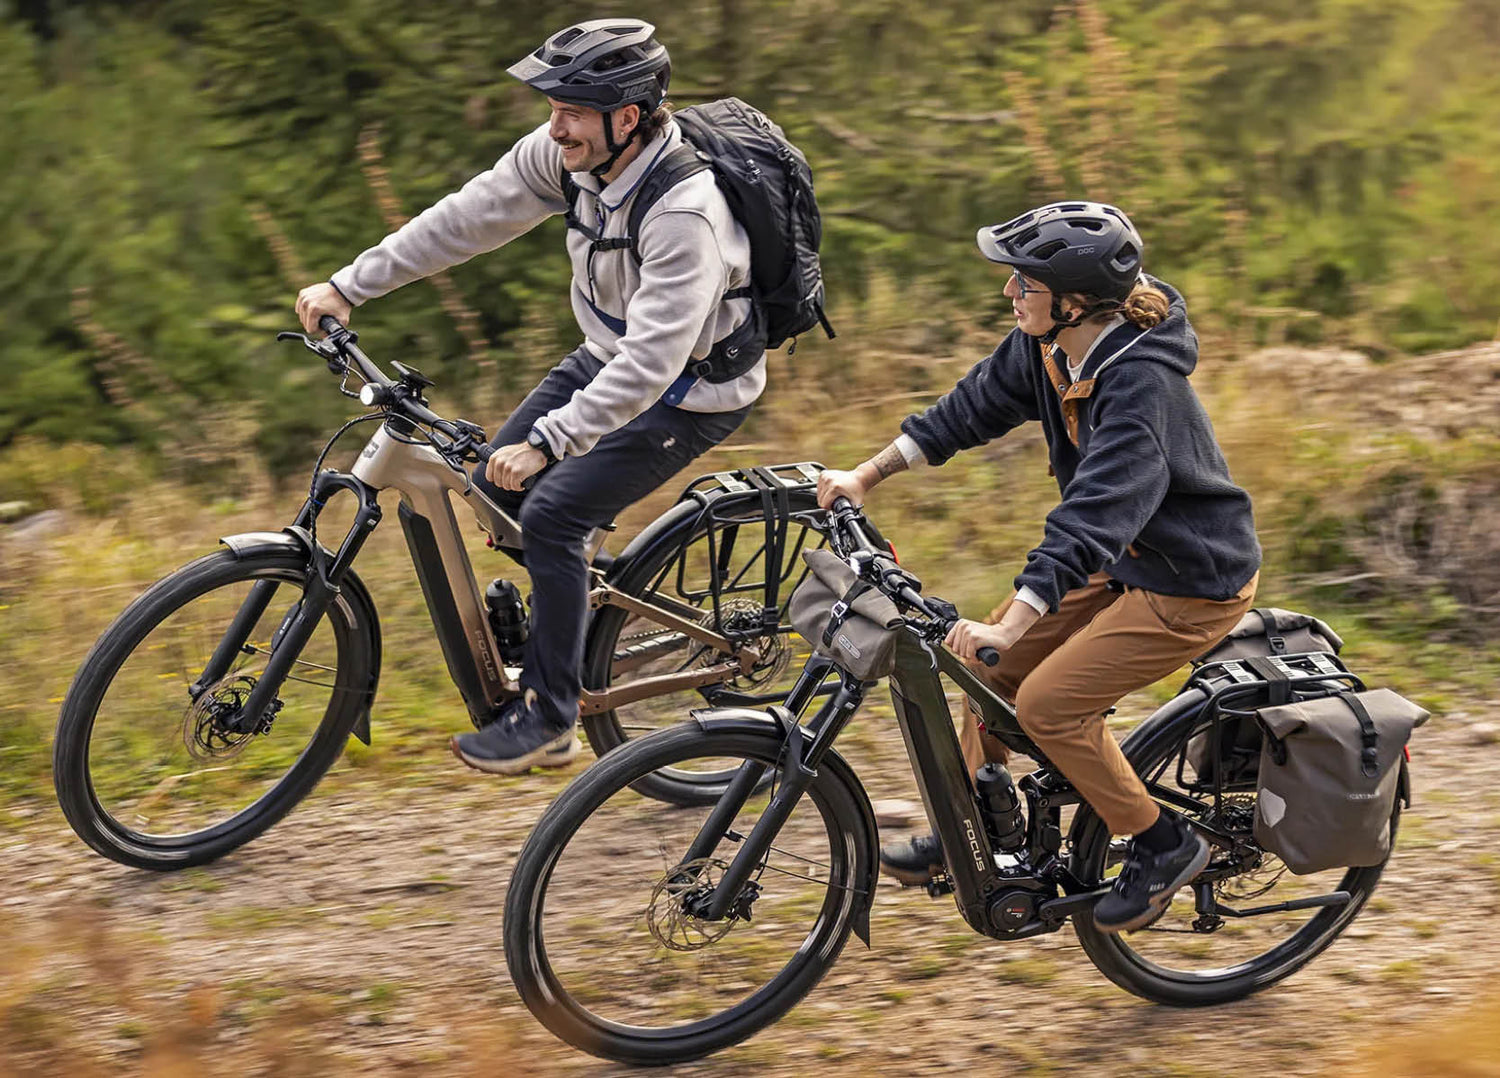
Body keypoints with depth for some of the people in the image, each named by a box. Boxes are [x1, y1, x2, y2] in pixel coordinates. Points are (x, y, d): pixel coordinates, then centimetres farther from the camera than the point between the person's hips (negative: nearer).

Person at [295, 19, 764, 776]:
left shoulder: (685, 214, -36)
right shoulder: (567, 153, -13)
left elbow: (650, 364, -39)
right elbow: (470, 218, -4)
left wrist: (546, 441, -43)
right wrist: (348, 286, -5)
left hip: (689, 391, -8)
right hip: (606, 356, 8)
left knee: (550, 511, -18)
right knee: (497, 489, 6)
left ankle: (548, 718, -5)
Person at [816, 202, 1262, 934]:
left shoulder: (1140, 384, -32)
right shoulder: (1046, 346, -7)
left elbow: (1096, 514, -40)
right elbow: (973, 407, 7)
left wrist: (1011, 624, -47)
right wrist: (864, 477, 3)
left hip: (1195, 583, -9)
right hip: (1123, 559, 9)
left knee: (1047, 702, -12)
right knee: (995, 665, 8)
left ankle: (1164, 845, 5)